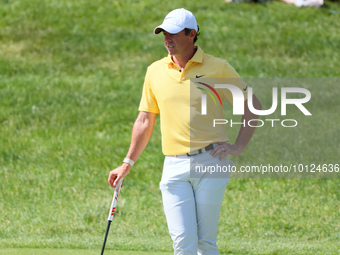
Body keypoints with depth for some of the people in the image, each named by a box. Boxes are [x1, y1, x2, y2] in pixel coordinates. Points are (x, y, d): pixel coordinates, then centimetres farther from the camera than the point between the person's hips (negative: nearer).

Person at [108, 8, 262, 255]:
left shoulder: (217, 68, 1)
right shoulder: (156, 71, 10)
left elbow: (253, 106, 6)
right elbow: (145, 121, 19)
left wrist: (239, 146, -2)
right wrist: (128, 163, 19)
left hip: (210, 162, -2)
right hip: (175, 167, 2)